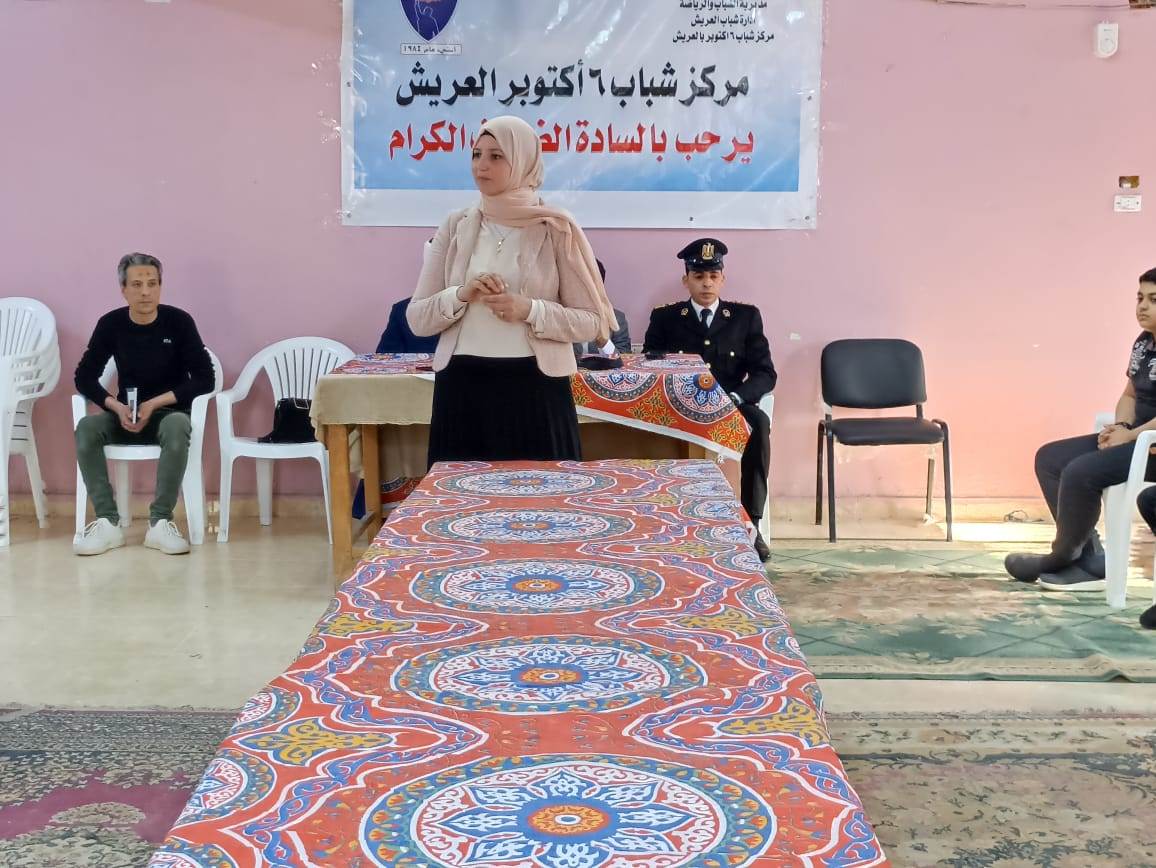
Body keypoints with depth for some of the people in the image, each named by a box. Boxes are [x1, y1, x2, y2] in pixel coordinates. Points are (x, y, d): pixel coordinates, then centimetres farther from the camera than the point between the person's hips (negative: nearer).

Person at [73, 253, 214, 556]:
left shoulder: (179, 322, -8)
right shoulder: (111, 324, -2)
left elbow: (204, 379, -10)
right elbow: (84, 378, 1)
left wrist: (154, 404, -18)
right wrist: (117, 407, -17)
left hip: (169, 412, -3)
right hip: (126, 415, 3)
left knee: (178, 426, -37)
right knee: (86, 428, -27)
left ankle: (160, 523, -34)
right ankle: (108, 523, -29)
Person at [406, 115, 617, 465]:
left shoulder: (556, 229, -1)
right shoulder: (456, 227, 7)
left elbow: (591, 322, -2)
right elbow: (417, 319, 6)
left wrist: (530, 310, -17)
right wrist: (461, 296, -13)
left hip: (534, 388, -2)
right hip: (463, 388, 2)